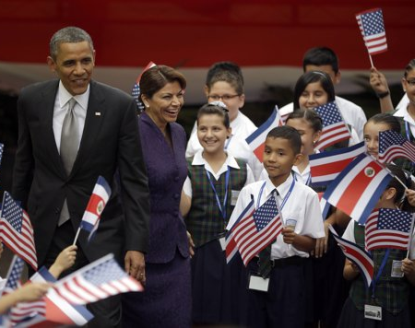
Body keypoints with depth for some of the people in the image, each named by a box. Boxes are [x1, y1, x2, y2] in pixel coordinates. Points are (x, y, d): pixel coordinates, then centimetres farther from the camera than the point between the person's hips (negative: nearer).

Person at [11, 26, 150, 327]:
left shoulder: (120, 105, -9)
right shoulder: (31, 100, -2)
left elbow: (134, 179, -7)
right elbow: (24, 164, 10)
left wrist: (137, 244, -12)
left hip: (99, 230, -2)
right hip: (46, 229, 2)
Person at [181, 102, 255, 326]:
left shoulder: (243, 170, 6)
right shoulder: (187, 169, 2)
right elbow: (182, 209, -8)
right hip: (198, 253, -1)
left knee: (230, 316, 4)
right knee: (199, 316, 1)